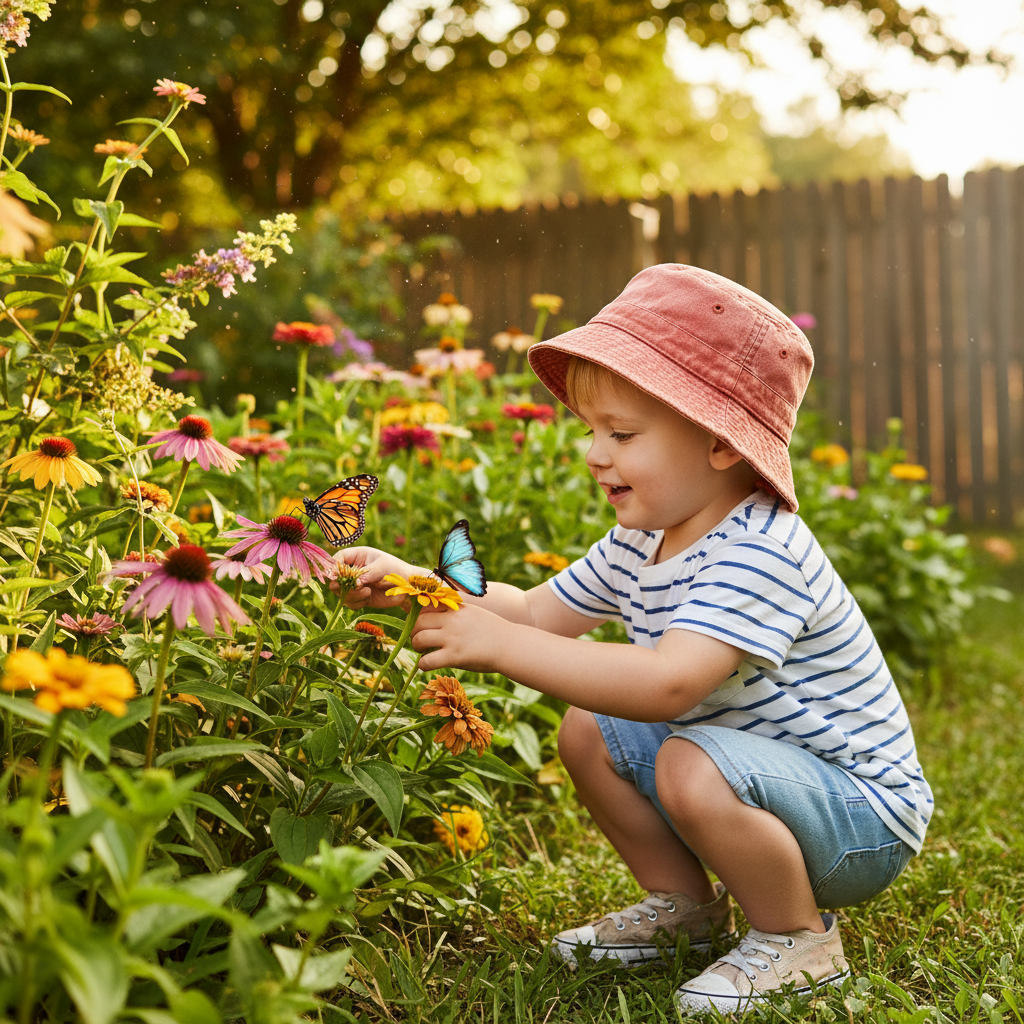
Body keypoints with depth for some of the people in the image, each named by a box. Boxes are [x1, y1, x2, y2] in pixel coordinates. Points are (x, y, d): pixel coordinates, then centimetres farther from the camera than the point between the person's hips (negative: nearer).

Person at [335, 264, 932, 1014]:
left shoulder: (760, 553, -30)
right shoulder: (639, 542, 1)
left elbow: (668, 683, -43)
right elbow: (540, 612, 12)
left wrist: (500, 646, -40)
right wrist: (413, 584, -2)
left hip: (863, 809, -9)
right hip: (746, 761, 9)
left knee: (693, 769, -34)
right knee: (587, 731, 6)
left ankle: (798, 938, -8)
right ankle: (685, 904, 19)